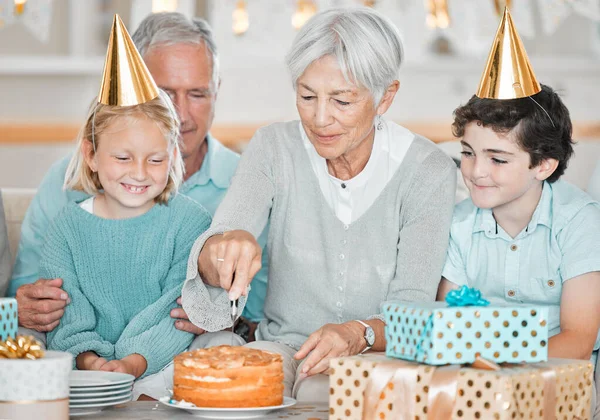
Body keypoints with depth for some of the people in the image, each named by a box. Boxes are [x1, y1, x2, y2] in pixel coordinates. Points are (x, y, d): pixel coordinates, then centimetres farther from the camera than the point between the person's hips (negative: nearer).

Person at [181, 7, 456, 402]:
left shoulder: (428, 171, -7)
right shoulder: (274, 148, -1)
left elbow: (413, 308, -11)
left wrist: (360, 334, -33)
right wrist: (222, 245, -38)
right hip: (283, 344, 2)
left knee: (322, 395, -33)